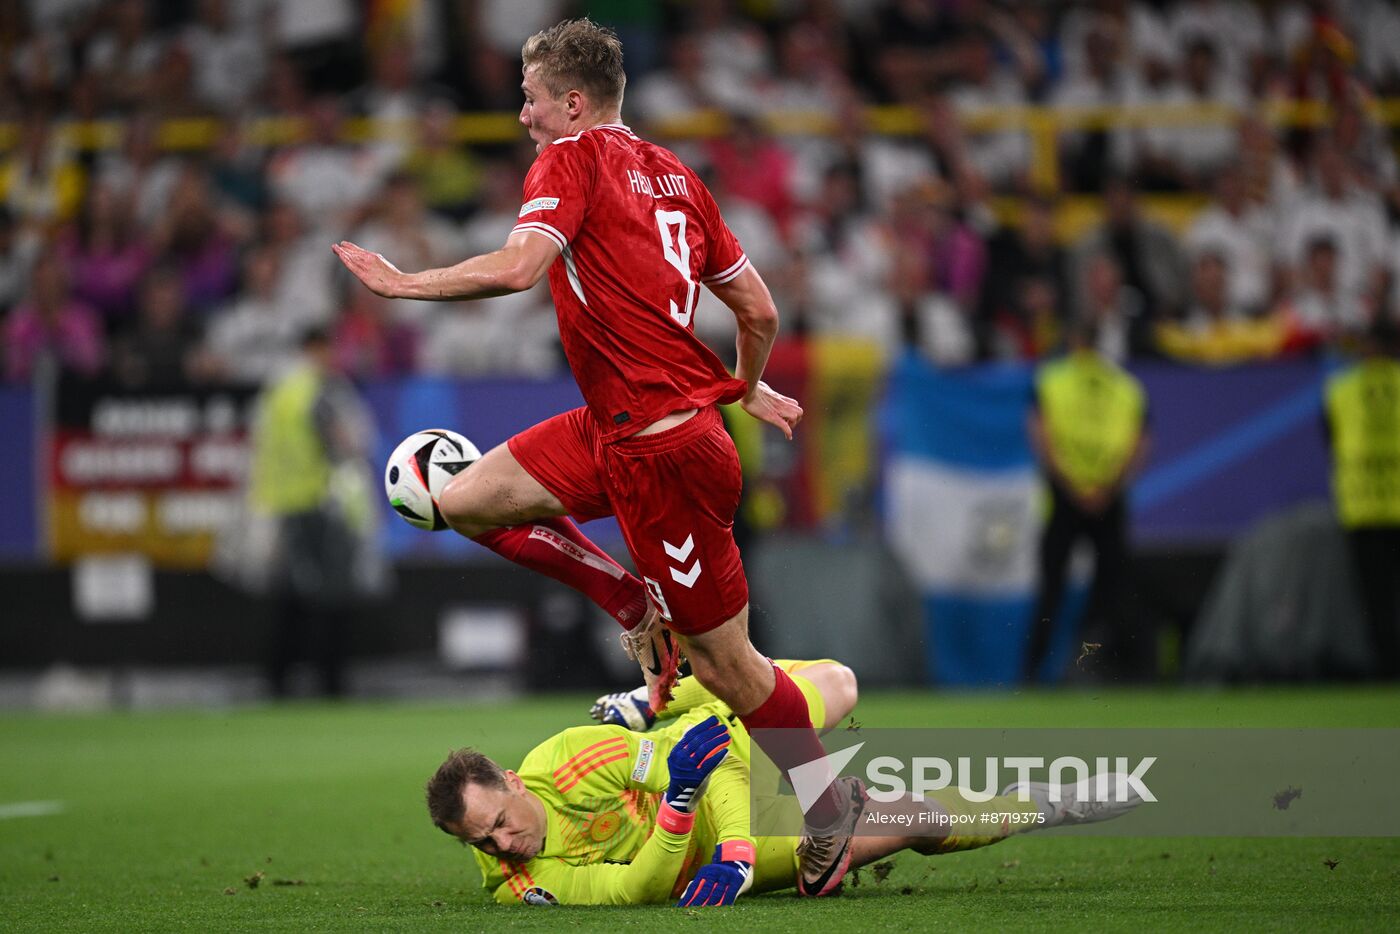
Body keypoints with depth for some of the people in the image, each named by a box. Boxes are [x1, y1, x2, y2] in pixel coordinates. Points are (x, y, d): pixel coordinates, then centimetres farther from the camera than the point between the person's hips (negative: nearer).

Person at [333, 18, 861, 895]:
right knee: (467, 500, 10)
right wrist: (748, 389, 34)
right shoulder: (672, 173, 14)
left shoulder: (572, 159, -8)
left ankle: (832, 807, 14)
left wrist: (404, 282, -12)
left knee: (721, 660, 1)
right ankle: (639, 605, 16)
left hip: (663, 445, -9)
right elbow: (760, 309, 15)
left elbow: (518, 266, -25)